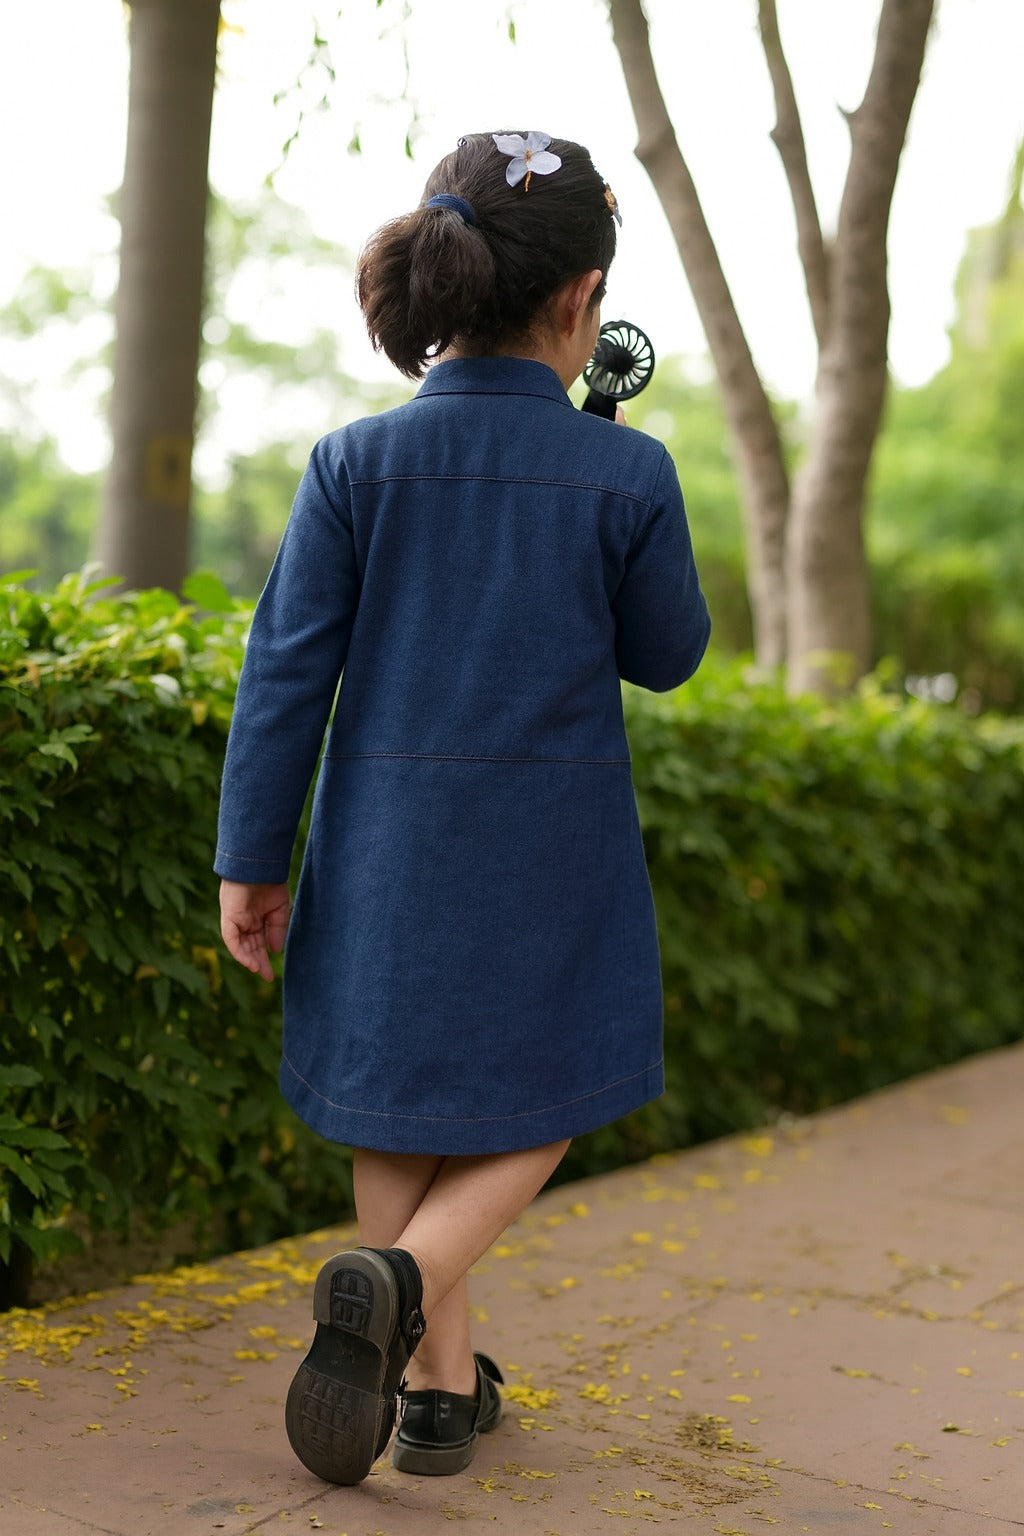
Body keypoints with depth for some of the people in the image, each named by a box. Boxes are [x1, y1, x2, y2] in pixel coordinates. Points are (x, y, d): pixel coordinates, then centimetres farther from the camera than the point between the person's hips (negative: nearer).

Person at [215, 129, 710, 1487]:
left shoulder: (357, 463, -7)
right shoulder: (627, 477, -11)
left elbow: (287, 673, -6)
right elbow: (666, 656, 3)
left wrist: (252, 862, 1)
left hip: (388, 839, 2)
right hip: (552, 853, -2)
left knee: (400, 1116, 18)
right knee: (531, 1112, 15)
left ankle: (441, 1382, 26)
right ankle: (401, 1279, -12)